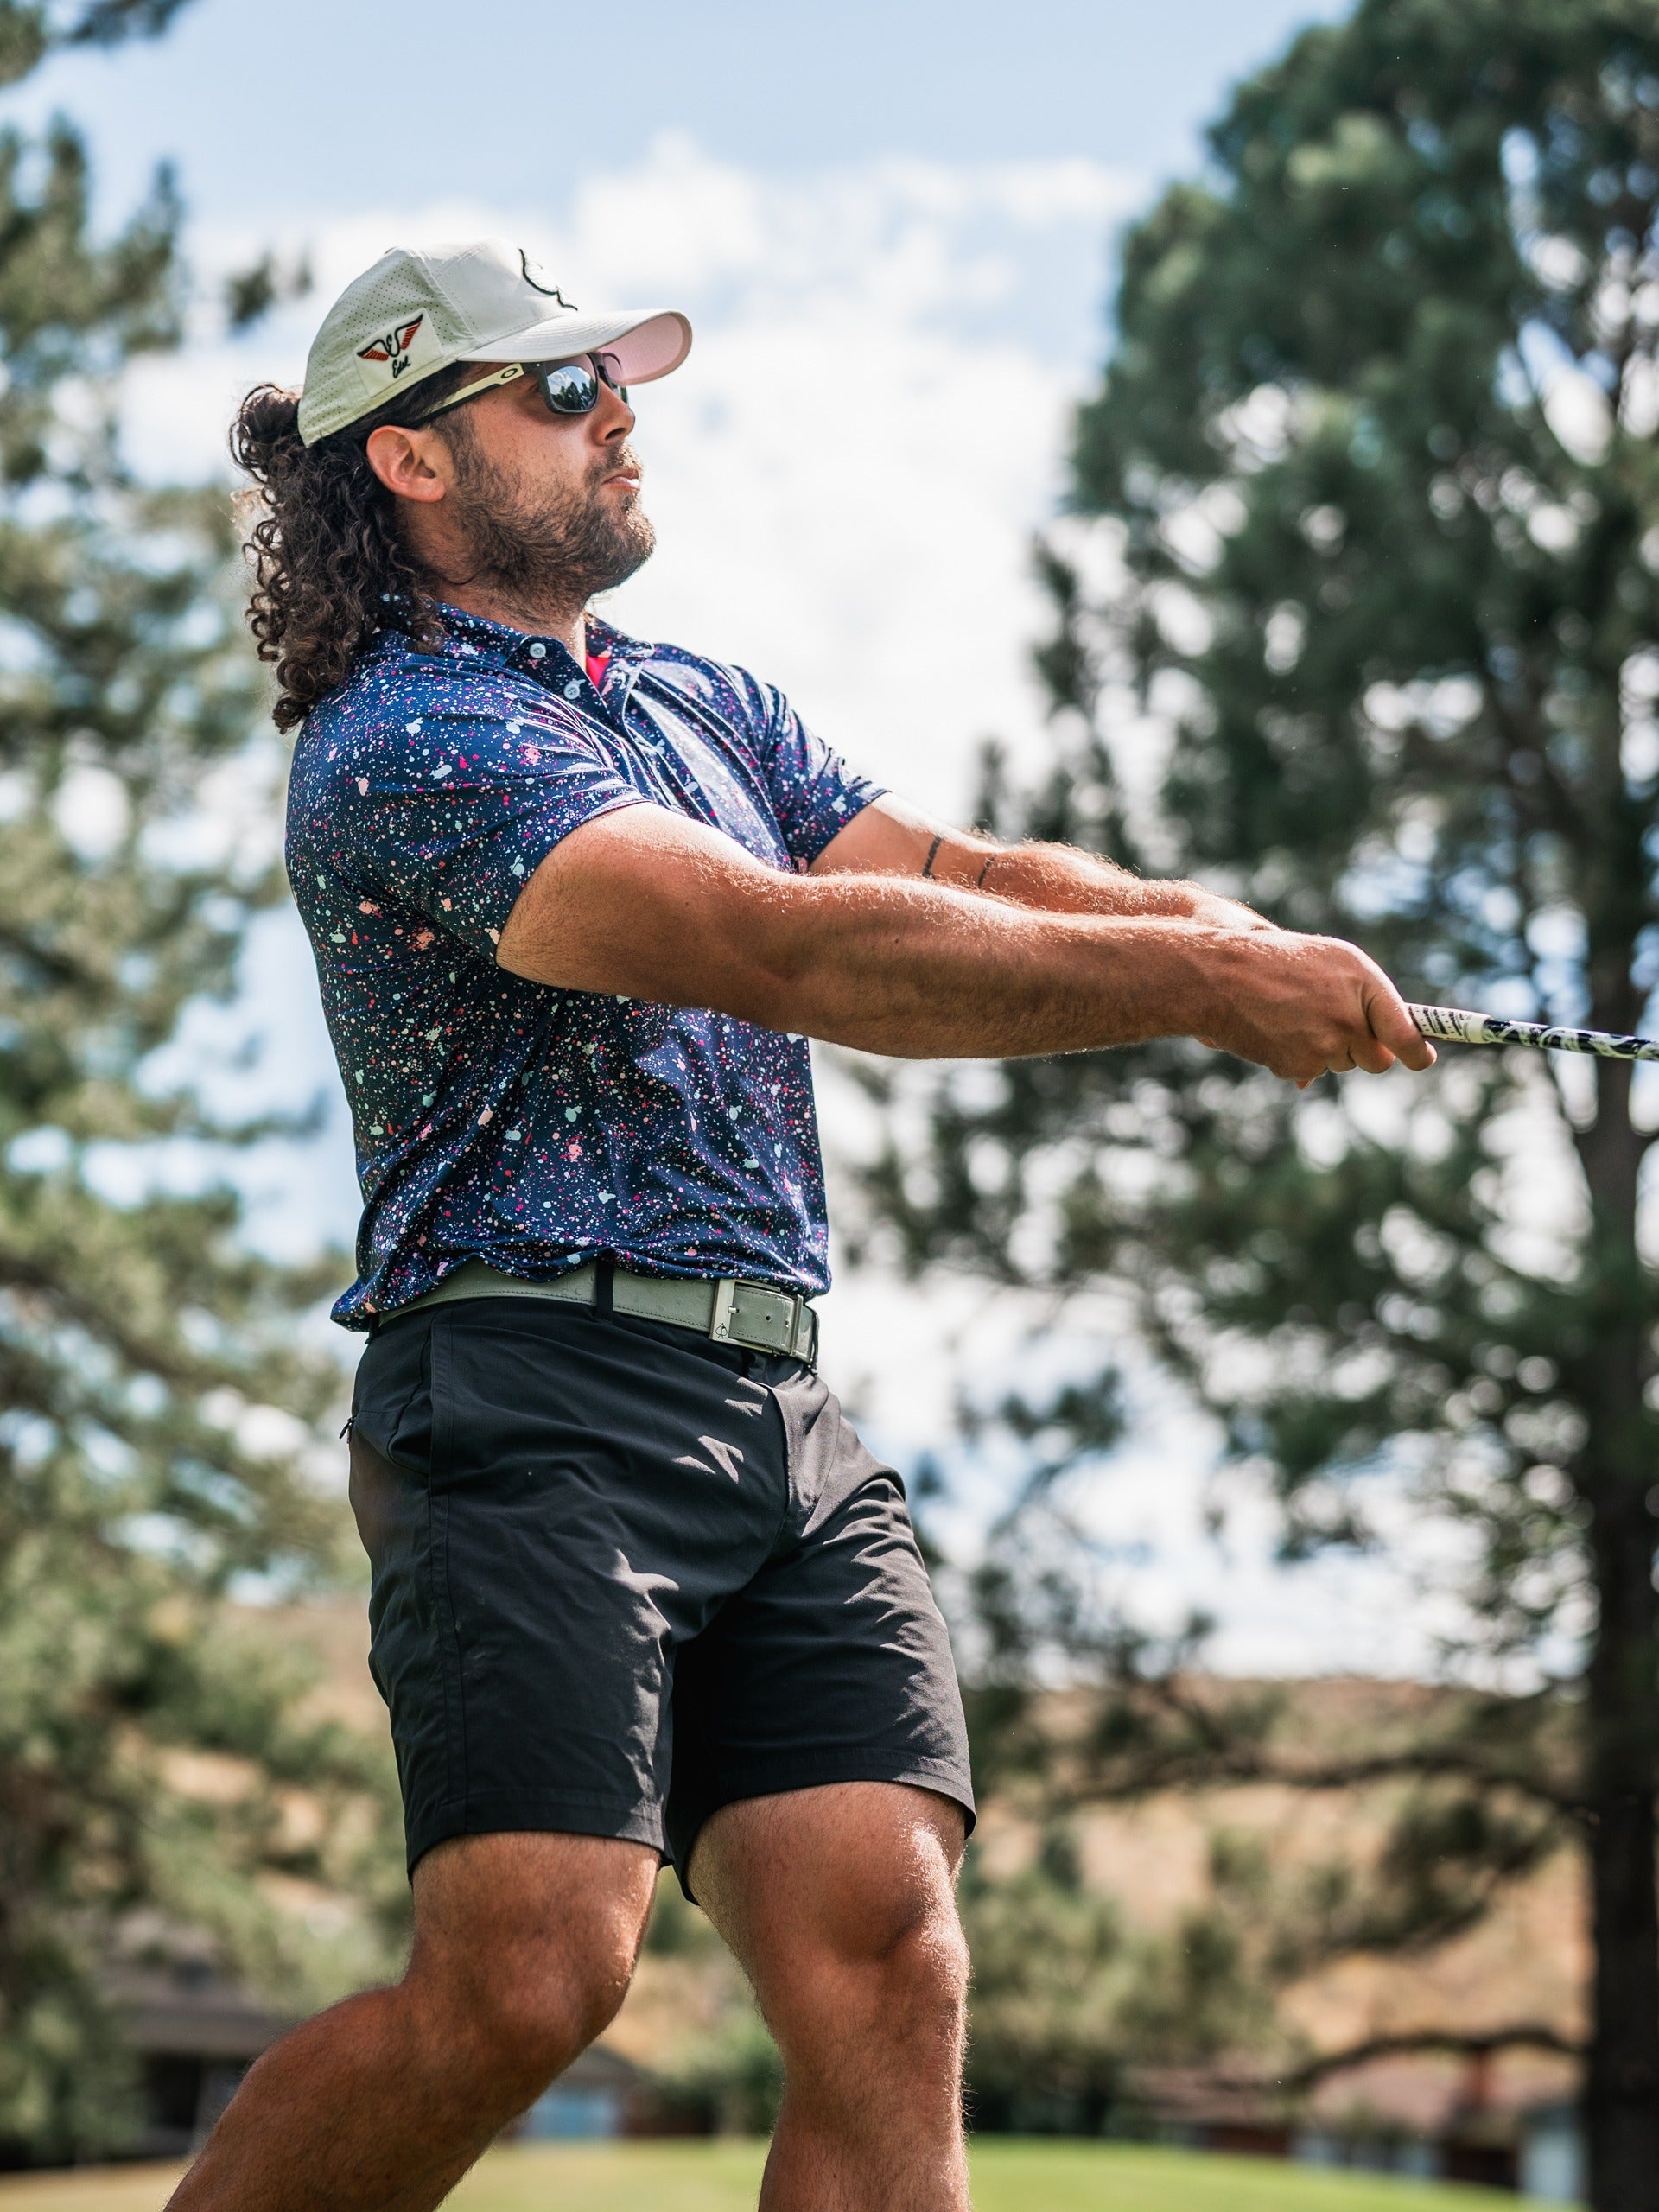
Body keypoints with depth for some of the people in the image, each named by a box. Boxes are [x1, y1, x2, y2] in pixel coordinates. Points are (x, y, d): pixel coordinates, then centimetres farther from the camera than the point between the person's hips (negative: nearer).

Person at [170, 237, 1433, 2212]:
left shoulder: (706, 707, 24)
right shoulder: (396, 744, -6)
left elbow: (964, 875, 12)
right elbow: (794, 951, -18)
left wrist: (1209, 923, -10)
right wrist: (1197, 985, -20)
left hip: (787, 1420, 7)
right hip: (535, 1399, -7)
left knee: (884, 1967, -8)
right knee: (529, 1976, -18)